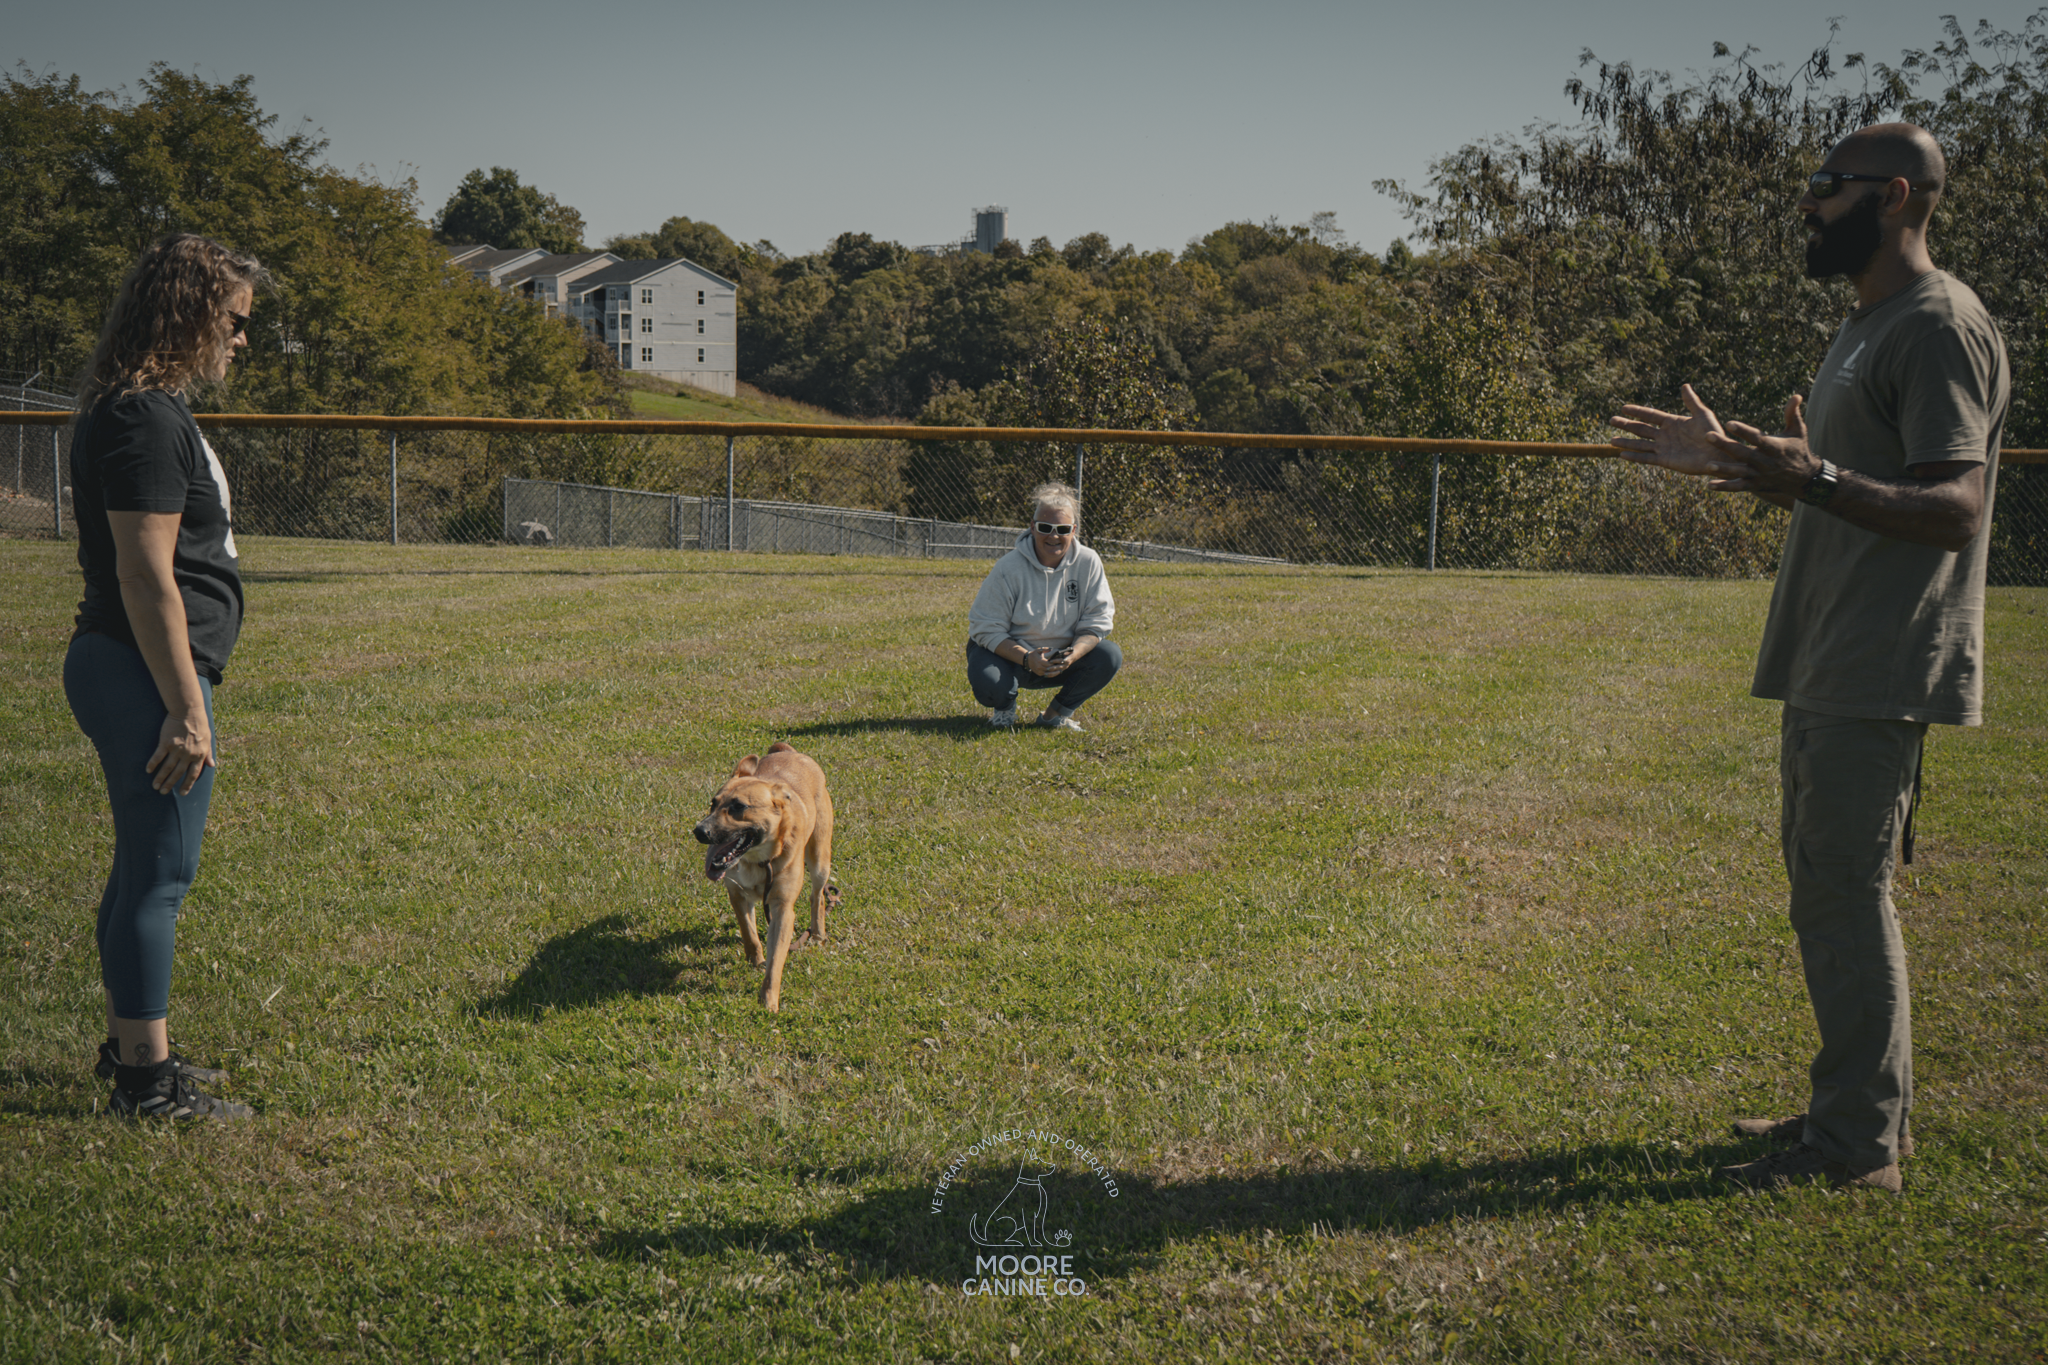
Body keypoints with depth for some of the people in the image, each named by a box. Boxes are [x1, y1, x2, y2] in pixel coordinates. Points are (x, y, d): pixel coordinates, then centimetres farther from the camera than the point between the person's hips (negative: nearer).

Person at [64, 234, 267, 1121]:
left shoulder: (145, 411, 16)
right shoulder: (145, 419, -17)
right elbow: (146, 575, -22)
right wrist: (186, 708, -22)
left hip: (130, 672, 11)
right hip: (146, 676, -11)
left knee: (145, 869, 18)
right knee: (160, 873, -4)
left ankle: (132, 1047, 29)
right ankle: (147, 1079, 3)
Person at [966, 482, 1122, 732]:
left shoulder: (1088, 563, -10)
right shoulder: (1009, 568, -19)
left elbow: (1097, 621, -8)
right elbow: (986, 629, -18)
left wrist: (1073, 655, -29)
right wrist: (1027, 659, -33)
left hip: (1063, 657, 3)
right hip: (1009, 654, -3)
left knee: (1110, 656, -20)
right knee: (988, 682, -35)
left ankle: (1057, 713, 3)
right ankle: (1005, 707, 6)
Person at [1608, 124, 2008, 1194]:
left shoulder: (1941, 326, -13)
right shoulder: (1866, 327, 19)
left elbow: (1955, 509, -22)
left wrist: (1814, 478, -35)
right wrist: (1730, 460, 20)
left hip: (1881, 674, -10)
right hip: (1828, 668, 10)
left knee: (1842, 892, -8)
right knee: (1830, 885, 14)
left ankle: (1859, 1145, -1)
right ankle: (1857, 1108, 24)